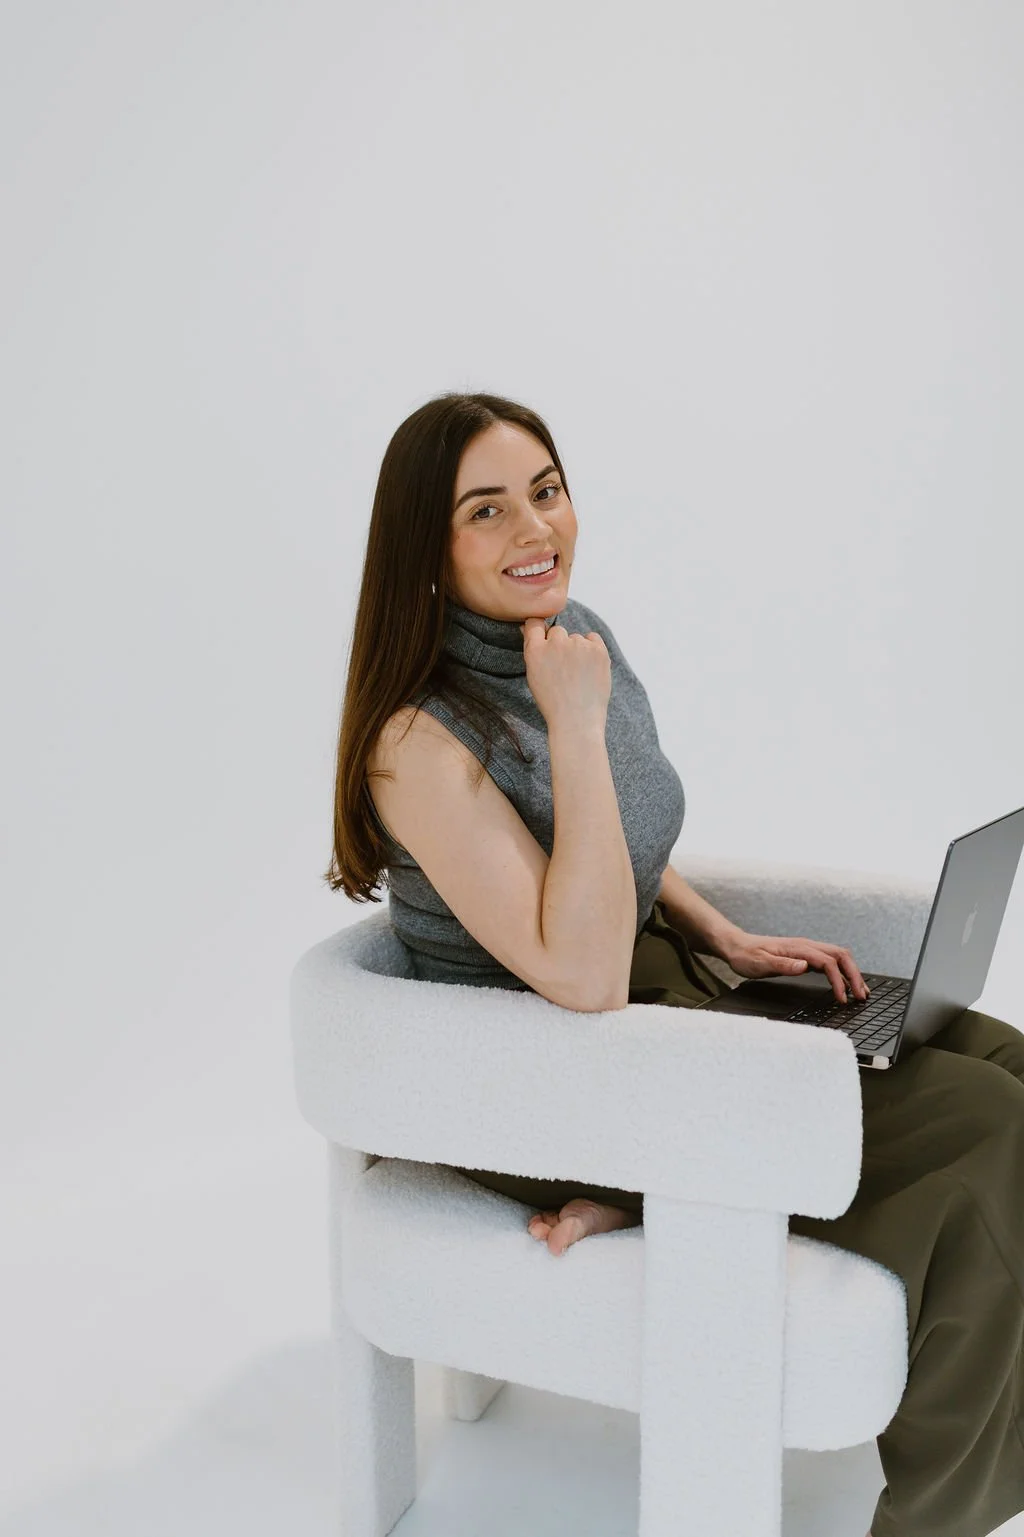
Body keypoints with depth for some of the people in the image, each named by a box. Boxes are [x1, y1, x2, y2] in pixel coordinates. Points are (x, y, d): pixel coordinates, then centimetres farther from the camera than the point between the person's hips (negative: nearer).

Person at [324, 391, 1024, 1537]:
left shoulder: (578, 635, 1)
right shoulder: (422, 740, -24)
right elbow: (583, 977, -29)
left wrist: (732, 943, 2)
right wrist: (575, 724, -30)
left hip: (659, 984, 8)